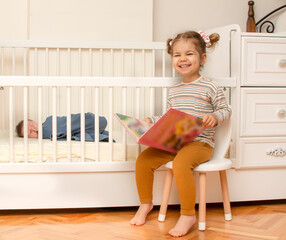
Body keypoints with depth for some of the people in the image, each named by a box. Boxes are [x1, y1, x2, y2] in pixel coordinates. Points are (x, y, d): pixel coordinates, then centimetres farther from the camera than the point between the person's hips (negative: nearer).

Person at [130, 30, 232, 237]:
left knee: (180, 163, -35)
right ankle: (146, 203, 14)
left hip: (200, 143, -6)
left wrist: (215, 117, -19)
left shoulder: (209, 87, -2)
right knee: (143, 159, -7)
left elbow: (226, 109, 1)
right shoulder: (173, 91, 15)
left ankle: (188, 214, -18)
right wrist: (151, 121, 13)